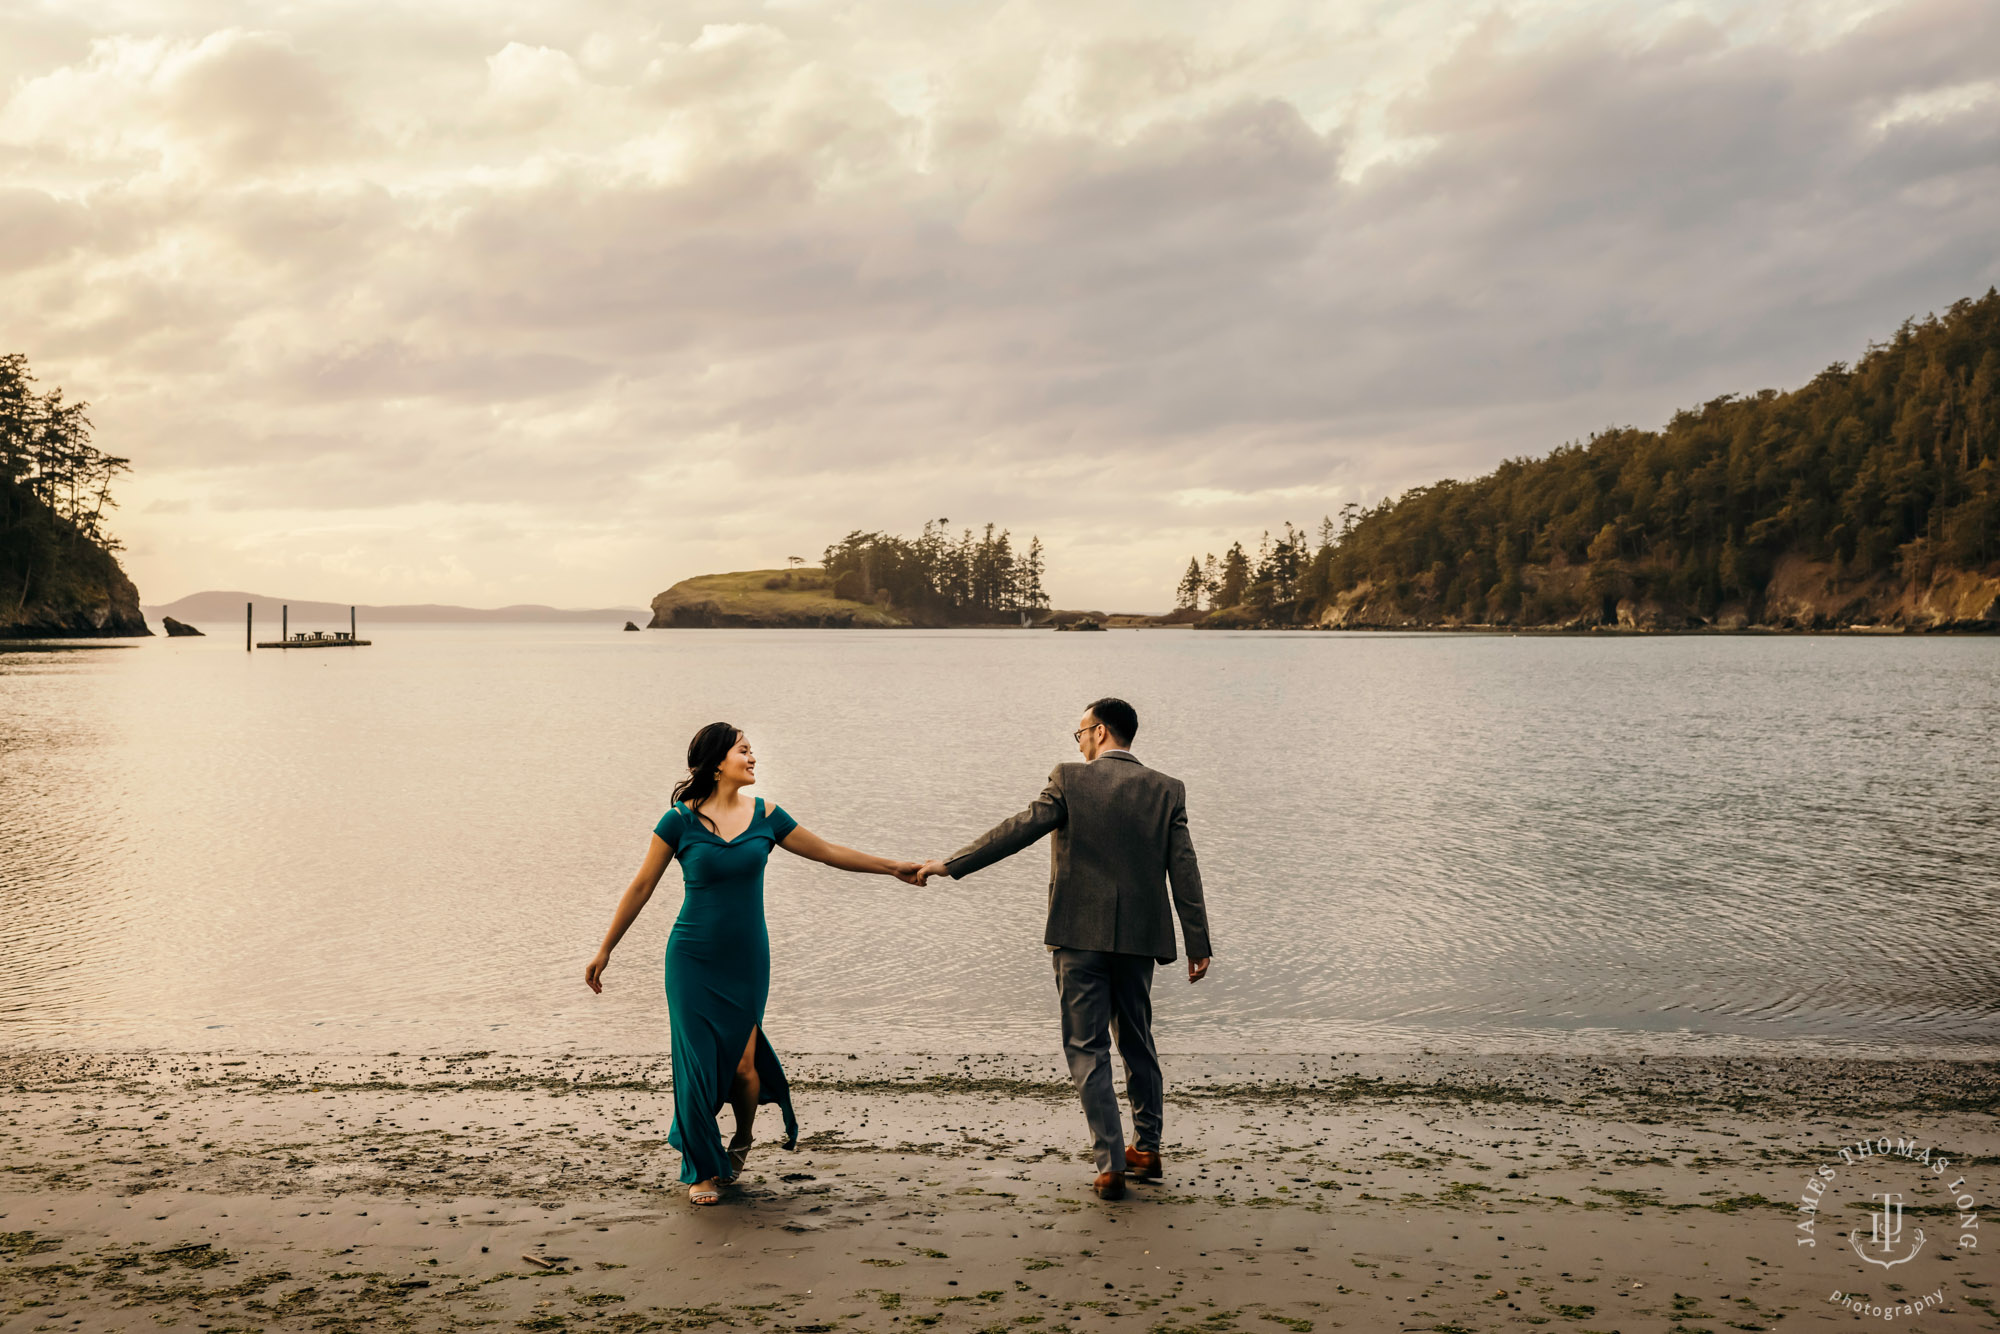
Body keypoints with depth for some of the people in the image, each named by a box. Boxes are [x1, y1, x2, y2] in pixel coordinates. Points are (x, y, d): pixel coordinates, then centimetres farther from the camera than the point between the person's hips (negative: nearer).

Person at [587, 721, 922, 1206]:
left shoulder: (765, 816, 1)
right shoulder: (680, 821, -8)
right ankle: (702, 1169, 19)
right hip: (693, 960, -2)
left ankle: (741, 1141, 30)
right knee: (699, 1064, -3)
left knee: (742, 1063, -3)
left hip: (747, 960, 2)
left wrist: (894, 868, 12)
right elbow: (641, 887, -2)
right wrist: (605, 951, 1)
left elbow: (828, 852, 10)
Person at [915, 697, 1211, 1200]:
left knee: (1087, 1047, 3)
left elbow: (1019, 829, -7)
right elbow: (1184, 870, 1)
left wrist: (950, 864, 1)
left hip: (1080, 934, -4)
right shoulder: (1167, 790, 4)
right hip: (1138, 936, 4)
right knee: (1137, 1042, 19)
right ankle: (1147, 1150, 29)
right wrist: (1198, 944, 4)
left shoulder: (1070, 780, -5)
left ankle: (1111, 1163, -2)